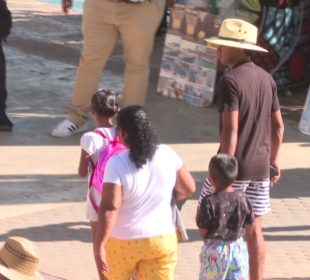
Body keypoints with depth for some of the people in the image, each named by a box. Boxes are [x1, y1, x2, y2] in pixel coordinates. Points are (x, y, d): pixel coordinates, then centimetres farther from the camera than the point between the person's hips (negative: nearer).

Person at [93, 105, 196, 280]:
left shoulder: (117, 163, -19)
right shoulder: (167, 154, -6)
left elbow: (109, 208, -23)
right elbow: (189, 188, 5)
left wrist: (99, 245, -19)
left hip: (123, 242, -3)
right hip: (162, 240, 3)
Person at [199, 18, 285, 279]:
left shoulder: (231, 81, -15)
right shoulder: (267, 79, 8)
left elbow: (230, 131, -21)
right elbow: (278, 125, 13)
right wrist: (273, 159, 23)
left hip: (235, 165, -7)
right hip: (260, 166, 7)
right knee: (254, 230, 10)